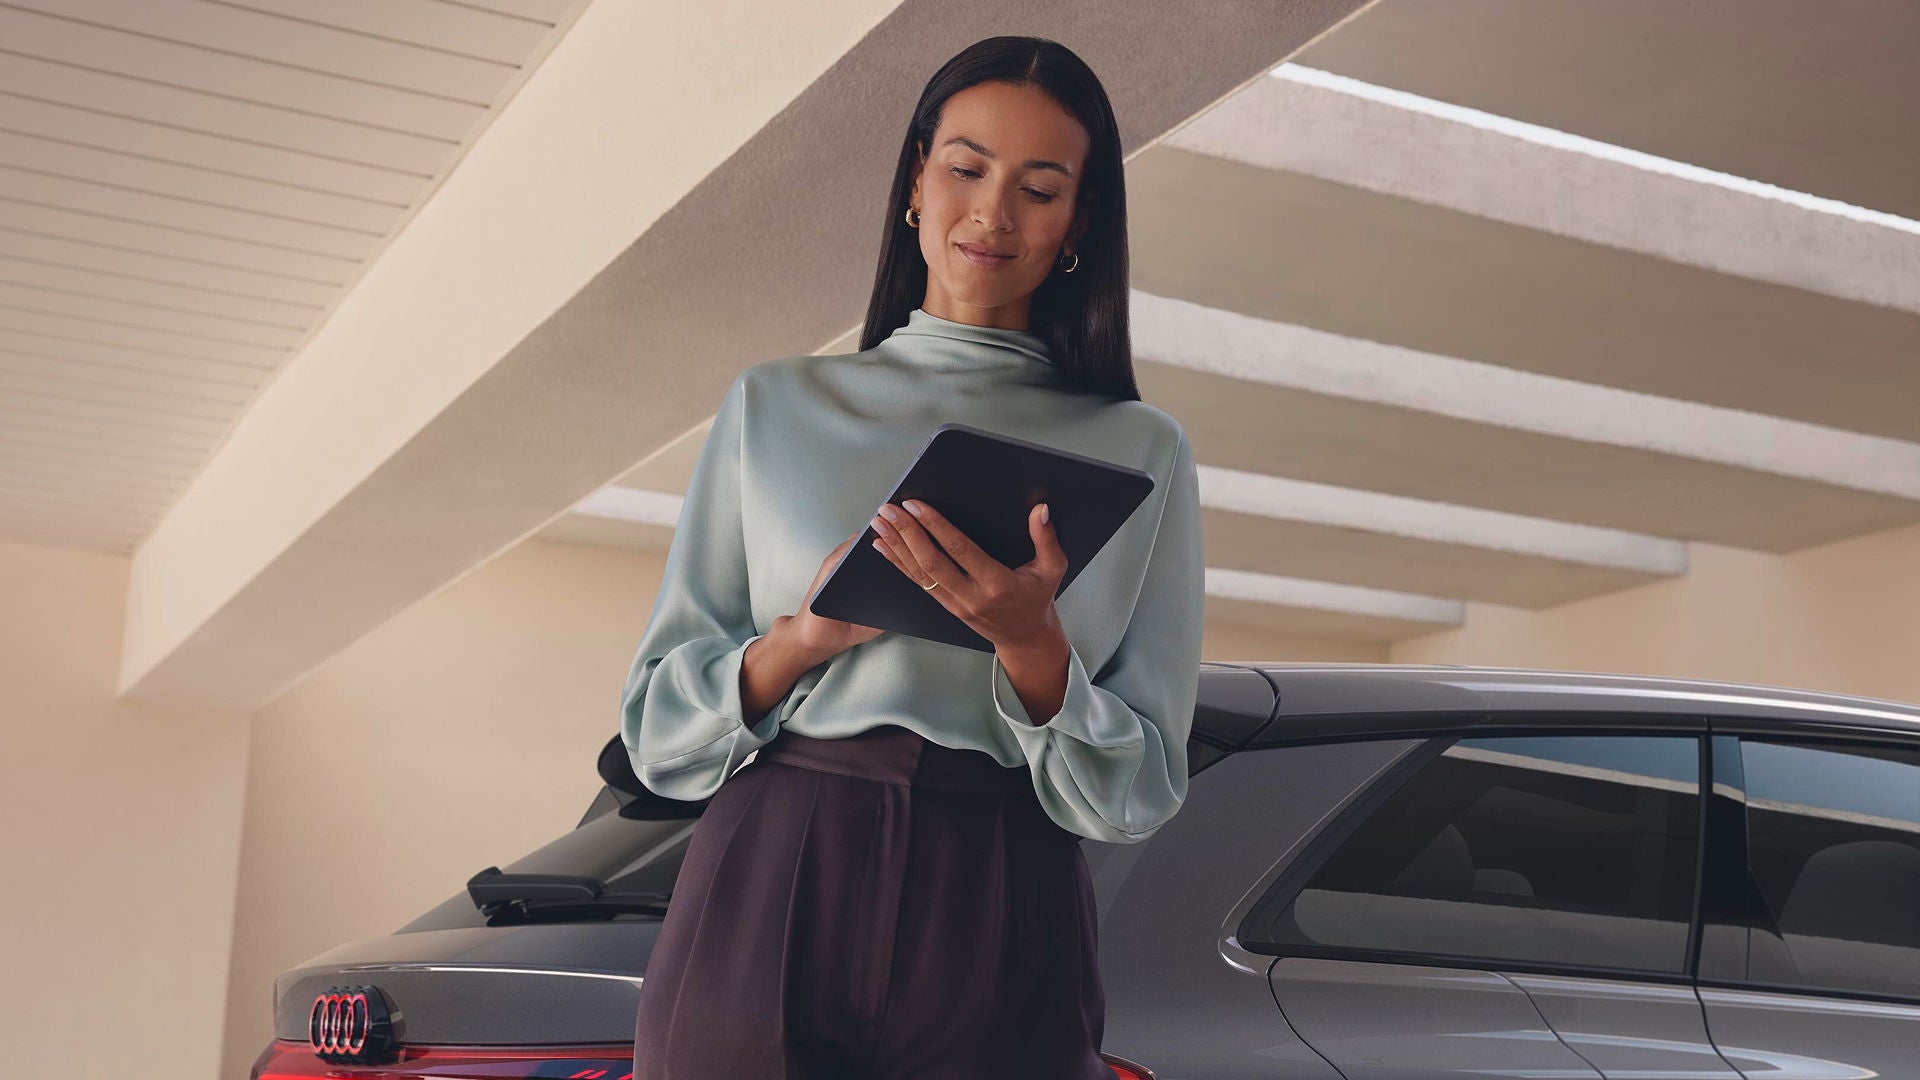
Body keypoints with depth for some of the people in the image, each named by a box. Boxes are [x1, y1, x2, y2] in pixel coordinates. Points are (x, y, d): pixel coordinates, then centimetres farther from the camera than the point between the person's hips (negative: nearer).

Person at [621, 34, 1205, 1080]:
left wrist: (1028, 642, -14)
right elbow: (657, 730, 6)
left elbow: (1138, 791, 3)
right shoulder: (772, 406, 8)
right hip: (763, 898, 0)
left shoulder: (1141, 452, 7)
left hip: (999, 927, 0)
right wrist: (803, 639, -12)